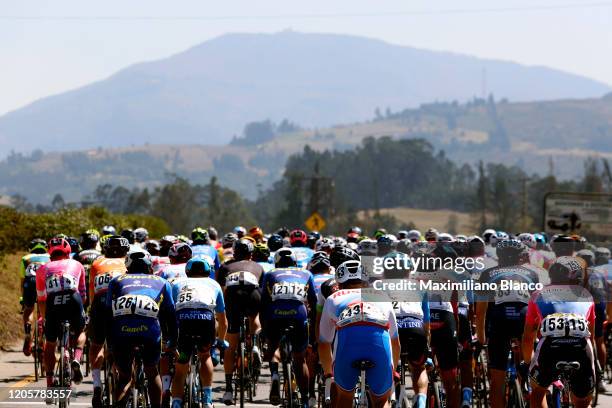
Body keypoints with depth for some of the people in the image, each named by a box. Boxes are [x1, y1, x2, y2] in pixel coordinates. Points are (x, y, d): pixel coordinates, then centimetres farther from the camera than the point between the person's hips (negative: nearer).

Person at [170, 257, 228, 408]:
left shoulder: (177, 283, 34)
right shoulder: (213, 284, 35)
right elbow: (223, 322, 43)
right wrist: (221, 341, 60)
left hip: (182, 321, 0)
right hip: (206, 320, 0)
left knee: (180, 370, 16)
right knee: (205, 356, 29)